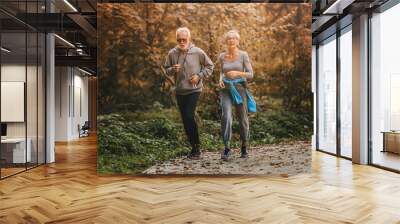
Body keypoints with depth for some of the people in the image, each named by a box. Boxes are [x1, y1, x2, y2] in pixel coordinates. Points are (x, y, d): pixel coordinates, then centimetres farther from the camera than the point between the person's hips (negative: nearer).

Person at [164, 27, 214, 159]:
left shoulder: (198, 52, -6)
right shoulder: (172, 53, 1)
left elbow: (210, 66, 4)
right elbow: (166, 69, 11)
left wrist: (199, 76, -8)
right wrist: (173, 70, -11)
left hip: (194, 90, -4)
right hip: (179, 91, 4)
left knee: (189, 116, -16)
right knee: (185, 120, 8)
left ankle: (196, 146, -1)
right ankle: (194, 147, 22)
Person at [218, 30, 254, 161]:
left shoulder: (243, 55, -3)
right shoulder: (222, 56, 5)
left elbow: (250, 74, -6)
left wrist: (238, 73, -23)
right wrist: (221, 79, 0)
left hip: (240, 88, -1)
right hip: (226, 90, 1)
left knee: (242, 119, 7)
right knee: (226, 117, -17)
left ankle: (244, 147, 27)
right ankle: (227, 148, -9)